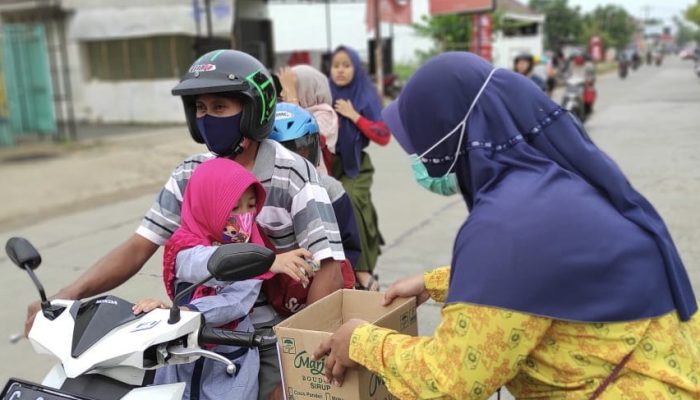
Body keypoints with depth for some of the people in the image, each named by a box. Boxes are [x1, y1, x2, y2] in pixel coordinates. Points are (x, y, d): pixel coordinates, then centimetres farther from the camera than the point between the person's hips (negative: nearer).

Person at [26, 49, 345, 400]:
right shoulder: (189, 174, 1)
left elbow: (328, 270, -19)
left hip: (272, 343, -4)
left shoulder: (294, 177, -15)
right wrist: (66, 296, -16)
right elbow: (139, 246, -3)